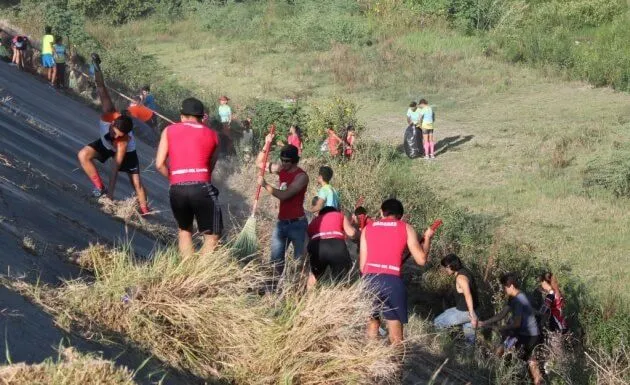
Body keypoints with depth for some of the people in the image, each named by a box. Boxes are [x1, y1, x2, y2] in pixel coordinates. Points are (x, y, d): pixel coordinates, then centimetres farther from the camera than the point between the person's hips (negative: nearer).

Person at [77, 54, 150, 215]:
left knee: (137, 183, -2)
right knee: (83, 155, -22)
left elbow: (115, 167, -39)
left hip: (126, 152, -4)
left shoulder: (124, 141, -42)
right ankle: (99, 187, -14)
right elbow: (102, 90, -35)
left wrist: (110, 192, -37)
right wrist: (96, 68, -39)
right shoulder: (109, 114, -38)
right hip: (106, 144, 4)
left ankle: (145, 210, 16)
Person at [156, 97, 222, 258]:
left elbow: (159, 164, 8)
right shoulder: (212, 135, 16)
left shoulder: (169, 131, 16)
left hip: (176, 189, 2)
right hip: (202, 187, -2)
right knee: (212, 236, 6)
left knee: (184, 229, 24)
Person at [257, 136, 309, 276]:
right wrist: (266, 145, -1)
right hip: (281, 222, 7)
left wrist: (265, 184, -13)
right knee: (276, 259, 9)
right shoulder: (281, 169, 5)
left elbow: (283, 195, -23)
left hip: (297, 223, -7)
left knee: (299, 258, -6)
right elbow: (260, 163, 14)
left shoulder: (301, 176, -16)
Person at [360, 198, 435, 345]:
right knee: (396, 337, 4)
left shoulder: (368, 228, 18)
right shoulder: (406, 228, 12)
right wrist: (427, 238, 26)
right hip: (392, 281, -2)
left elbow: (362, 264, 15)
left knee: (372, 324, 19)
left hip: (369, 279, 3)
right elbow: (421, 260, 9)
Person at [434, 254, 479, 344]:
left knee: (437, 323, -1)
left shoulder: (460, 277, -23)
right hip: (467, 310, 10)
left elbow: (468, 296, -34)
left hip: (464, 312, -10)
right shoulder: (464, 271, 7)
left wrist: (472, 315, -38)